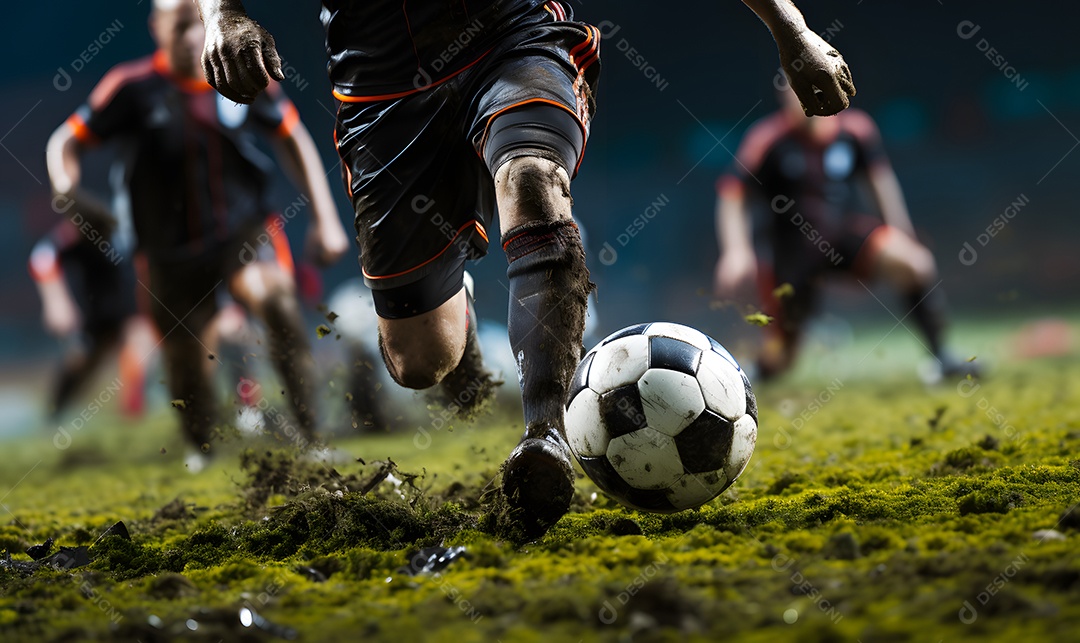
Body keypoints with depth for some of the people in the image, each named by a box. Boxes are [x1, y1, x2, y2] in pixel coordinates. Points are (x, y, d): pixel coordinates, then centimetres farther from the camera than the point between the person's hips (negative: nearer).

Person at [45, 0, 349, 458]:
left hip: (241, 232, 0)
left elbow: (293, 140, 9)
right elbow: (65, 143, -3)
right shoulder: (132, 87, -9)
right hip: (172, 252, 1)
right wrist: (67, 188, -25)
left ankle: (307, 426, -27)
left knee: (274, 297, -30)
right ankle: (205, 455, 31)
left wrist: (324, 218, 6)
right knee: (184, 362, 7)